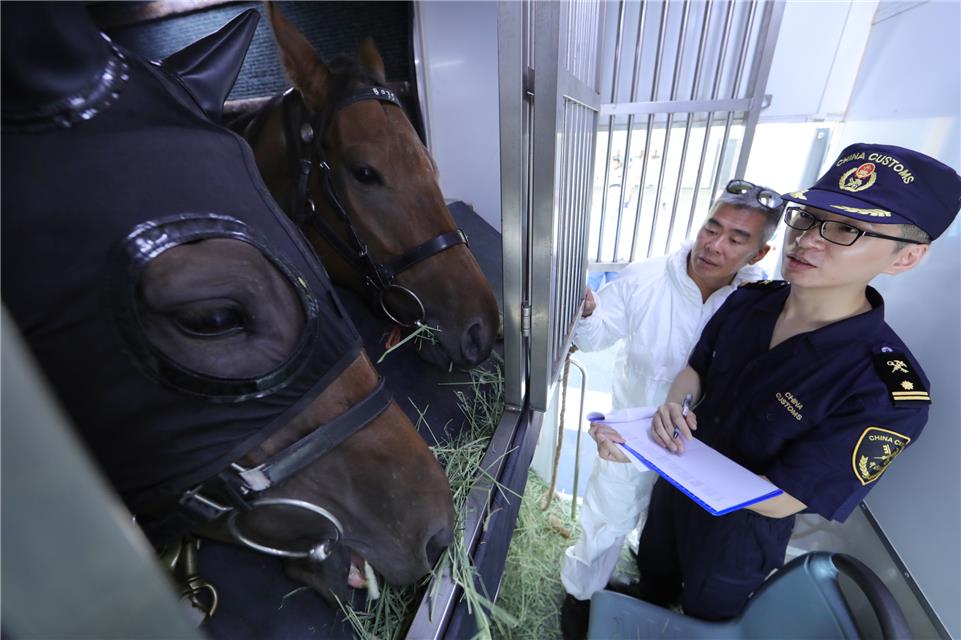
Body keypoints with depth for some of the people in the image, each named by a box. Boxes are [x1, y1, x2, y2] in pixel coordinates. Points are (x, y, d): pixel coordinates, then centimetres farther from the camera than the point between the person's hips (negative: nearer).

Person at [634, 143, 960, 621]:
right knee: (653, 575, 36)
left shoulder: (887, 392, -32)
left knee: (702, 618, 29)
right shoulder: (748, 300, -15)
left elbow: (775, 501, -29)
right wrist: (675, 405, -27)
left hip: (741, 527, -5)